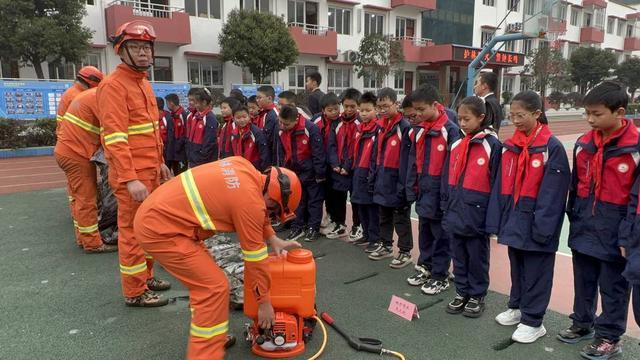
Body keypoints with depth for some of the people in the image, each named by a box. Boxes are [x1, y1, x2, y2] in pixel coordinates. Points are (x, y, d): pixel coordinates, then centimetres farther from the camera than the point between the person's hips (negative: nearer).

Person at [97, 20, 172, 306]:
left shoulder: (144, 83, 15)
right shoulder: (114, 85, -13)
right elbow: (115, 137, -21)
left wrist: (160, 163, 19)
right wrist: (130, 179, -26)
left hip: (150, 171, 9)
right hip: (132, 175, -9)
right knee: (133, 232, 0)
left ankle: (146, 277, 32)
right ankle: (134, 292, 12)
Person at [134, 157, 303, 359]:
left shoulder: (243, 167, 5)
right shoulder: (250, 202, -19)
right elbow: (255, 257, -9)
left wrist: (273, 239, 20)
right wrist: (264, 302, 2)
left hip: (156, 214, 10)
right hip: (160, 229, -10)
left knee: (204, 281, 19)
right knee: (214, 288, -7)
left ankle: (209, 338, 32)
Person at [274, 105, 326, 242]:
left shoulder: (310, 128, -23)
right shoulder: (281, 132, -5)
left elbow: (318, 152, -19)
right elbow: (279, 153, 6)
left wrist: (320, 174, -16)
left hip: (310, 171, -5)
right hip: (293, 172, 6)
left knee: (314, 200, 6)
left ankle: (313, 228, 15)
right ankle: (297, 227, 23)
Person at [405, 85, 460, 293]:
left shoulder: (450, 130, -14)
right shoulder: (419, 130, 8)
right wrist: (411, 188, 9)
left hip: (439, 191, -7)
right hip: (423, 189, 7)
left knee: (441, 234, 5)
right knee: (424, 231, 18)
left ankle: (440, 276, 17)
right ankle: (425, 267, 33)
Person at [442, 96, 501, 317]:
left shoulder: (492, 144, -9)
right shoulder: (456, 144, 8)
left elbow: (496, 182, -9)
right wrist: (446, 207, 11)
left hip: (477, 213, -5)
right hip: (455, 211, 5)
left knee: (477, 257, 9)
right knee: (458, 256, 15)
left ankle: (477, 296, 25)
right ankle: (462, 293, 30)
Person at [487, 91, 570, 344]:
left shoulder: (552, 147, -12)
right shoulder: (510, 146, 6)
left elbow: (552, 192, -14)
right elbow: (500, 185, 7)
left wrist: (543, 227, -16)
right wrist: (495, 221, 5)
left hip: (535, 223, -6)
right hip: (513, 221, 6)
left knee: (536, 272, 6)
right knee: (517, 267, 20)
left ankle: (533, 321, 19)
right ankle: (517, 307, 36)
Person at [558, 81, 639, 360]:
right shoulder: (583, 144, 3)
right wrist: (573, 219, 12)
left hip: (614, 232, -5)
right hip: (583, 228, 5)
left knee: (613, 287, 11)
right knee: (583, 281, 19)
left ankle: (609, 337, 26)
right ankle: (583, 323, 37)